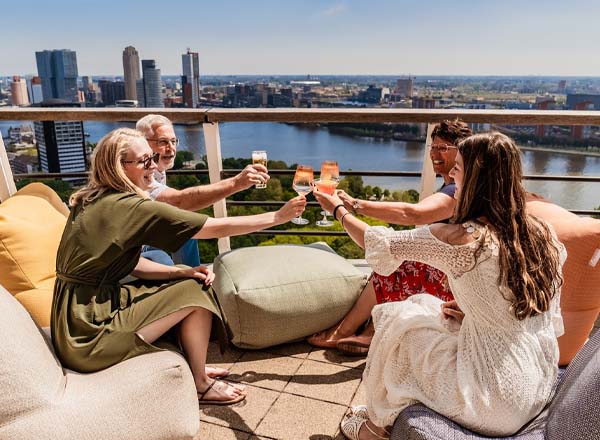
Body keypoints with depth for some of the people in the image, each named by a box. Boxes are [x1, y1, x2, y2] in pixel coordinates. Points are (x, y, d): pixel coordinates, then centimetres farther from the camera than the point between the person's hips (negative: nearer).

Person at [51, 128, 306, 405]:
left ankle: (192, 366, 20)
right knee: (195, 293, -8)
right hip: (89, 334, -9)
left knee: (189, 281, 9)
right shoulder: (127, 206, -21)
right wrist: (278, 217, -11)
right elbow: (218, 228, -19)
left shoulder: (95, 201, 6)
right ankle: (201, 386, 9)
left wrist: (181, 272, -5)